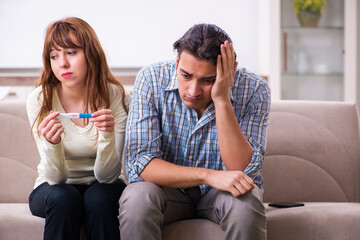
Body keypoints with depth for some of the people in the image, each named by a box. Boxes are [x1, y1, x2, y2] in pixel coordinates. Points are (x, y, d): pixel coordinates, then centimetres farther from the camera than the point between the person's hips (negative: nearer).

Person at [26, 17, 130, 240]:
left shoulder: (116, 96, -14)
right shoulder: (39, 100, -13)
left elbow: (107, 176, -15)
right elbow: (56, 178, -15)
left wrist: (108, 134, -34)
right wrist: (51, 144, -36)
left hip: (100, 188, 0)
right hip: (53, 189, 0)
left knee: (99, 197, -33)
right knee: (64, 197, -32)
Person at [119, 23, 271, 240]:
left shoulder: (254, 90, -18)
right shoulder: (151, 80, -18)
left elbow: (241, 169, -26)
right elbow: (139, 162, -23)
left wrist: (222, 100, -34)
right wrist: (208, 175, -35)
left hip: (219, 196, 3)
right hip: (169, 189, -3)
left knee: (246, 202, -31)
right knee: (137, 198, -35)